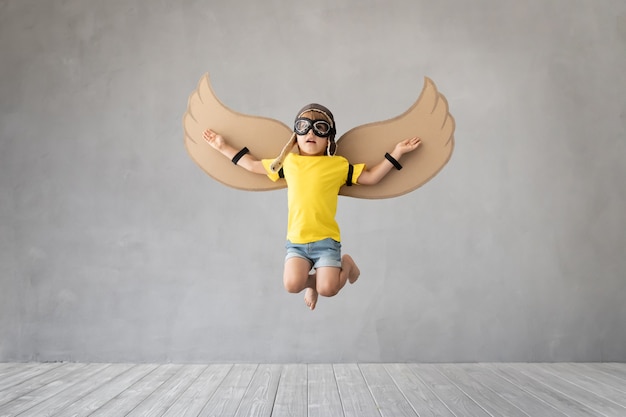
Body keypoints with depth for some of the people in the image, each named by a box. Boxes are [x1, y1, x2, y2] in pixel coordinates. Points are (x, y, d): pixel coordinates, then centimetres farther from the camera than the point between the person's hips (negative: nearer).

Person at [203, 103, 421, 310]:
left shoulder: (338, 164, 1)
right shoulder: (288, 162, 8)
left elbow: (370, 177, 3)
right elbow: (253, 165, 19)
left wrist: (396, 152, -4)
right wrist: (223, 147, 20)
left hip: (326, 240, -2)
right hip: (296, 241, 2)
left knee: (327, 288, -15)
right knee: (292, 284, -20)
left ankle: (346, 263, 19)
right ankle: (312, 281, 18)